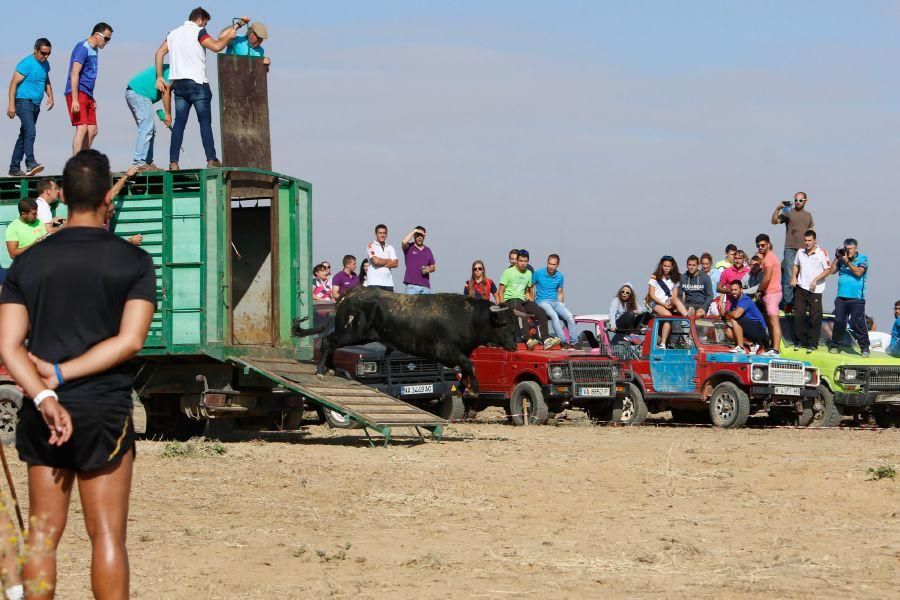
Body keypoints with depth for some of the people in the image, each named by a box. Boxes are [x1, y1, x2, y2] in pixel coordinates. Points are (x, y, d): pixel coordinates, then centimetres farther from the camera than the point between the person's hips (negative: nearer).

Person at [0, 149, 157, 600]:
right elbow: (130, 340, -12)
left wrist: (44, 396, -15)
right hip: (105, 410, -3)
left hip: (41, 412, 3)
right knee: (107, 535, 0)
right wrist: (62, 374, -10)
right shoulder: (133, 261, -3)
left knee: (42, 533, 9)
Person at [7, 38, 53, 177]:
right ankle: (30, 163, -33)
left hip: (35, 104, 8)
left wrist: (50, 96, 12)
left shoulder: (45, 64, 13)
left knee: (24, 135, 10)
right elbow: (14, 84, -13)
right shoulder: (27, 64, -12)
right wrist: (11, 105, -19)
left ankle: (14, 168, 13)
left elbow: (47, 81, 30)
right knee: (30, 132, -23)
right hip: (24, 102, -8)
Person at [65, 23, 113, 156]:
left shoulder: (94, 50, 18)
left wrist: (92, 99, 25)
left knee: (93, 130, 9)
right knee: (82, 128, -18)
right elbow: (74, 74, -19)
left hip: (87, 95, 10)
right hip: (78, 94, -10)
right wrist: (75, 100, -25)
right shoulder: (83, 48, -12)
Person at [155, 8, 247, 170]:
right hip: (197, 83, -6)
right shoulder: (198, 32, -6)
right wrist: (229, 36, 1)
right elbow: (217, 46, -17)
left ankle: (173, 162, -5)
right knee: (205, 121, -2)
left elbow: (159, 53, 10)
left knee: (179, 122, 3)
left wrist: (159, 77, 10)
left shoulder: (174, 33, 15)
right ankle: (211, 159, -7)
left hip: (178, 83, 6)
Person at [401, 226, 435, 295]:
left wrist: (429, 269, -4)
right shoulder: (409, 248, 6)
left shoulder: (427, 250, 17)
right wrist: (414, 231, -8)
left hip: (425, 285, 4)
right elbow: (404, 242, -18)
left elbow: (433, 267, 21)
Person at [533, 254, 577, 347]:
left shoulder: (560, 276, 10)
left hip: (555, 302, 4)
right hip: (542, 302, -4)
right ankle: (564, 342, -40)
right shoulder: (538, 273, -1)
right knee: (554, 315, -33)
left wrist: (561, 304, 9)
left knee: (569, 316, -21)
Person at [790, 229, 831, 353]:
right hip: (801, 288, 4)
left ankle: (812, 344, 6)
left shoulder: (822, 253, -7)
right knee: (799, 315, 5)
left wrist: (816, 280, -17)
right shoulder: (800, 252, 8)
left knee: (815, 318, -2)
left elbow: (827, 270, -6)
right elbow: (796, 265, 23)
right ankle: (800, 341, 16)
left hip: (815, 290, -4)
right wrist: (793, 277, 6)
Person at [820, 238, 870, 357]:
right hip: (841, 297, 4)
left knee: (858, 324, -7)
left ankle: (864, 347, -2)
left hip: (856, 299, -4)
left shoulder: (862, 259, 1)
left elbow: (858, 272, -13)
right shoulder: (842, 258, 13)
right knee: (839, 322, 6)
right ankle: (835, 345, 16)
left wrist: (847, 262, -15)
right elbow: (832, 271, 9)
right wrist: (837, 258, 1)